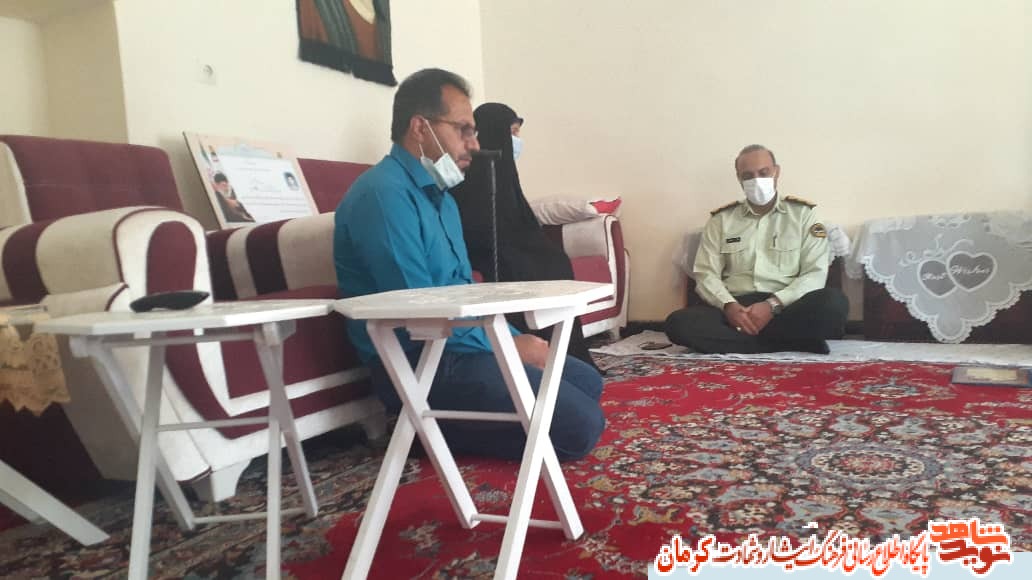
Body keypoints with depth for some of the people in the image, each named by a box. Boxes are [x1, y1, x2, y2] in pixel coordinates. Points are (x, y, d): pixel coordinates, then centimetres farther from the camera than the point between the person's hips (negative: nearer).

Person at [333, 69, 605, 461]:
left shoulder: (440, 196, 15)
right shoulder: (385, 194, -17)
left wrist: (516, 339, 4)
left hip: (456, 347, 10)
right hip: (419, 362, -10)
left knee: (587, 382, 17)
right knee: (581, 425, -16)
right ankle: (432, 429, -4)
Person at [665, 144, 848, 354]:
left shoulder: (802, 214, 9)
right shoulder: (721, 219, 12)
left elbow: (815, 274, -1)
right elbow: (706, 274, 5)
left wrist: (773, 305, -17)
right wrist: (728, 306, -16)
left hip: (787, 307, -1)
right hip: (737, 308, 2)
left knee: (834, 303, -32)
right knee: (678, 323, -30)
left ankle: (742, 336, -19)